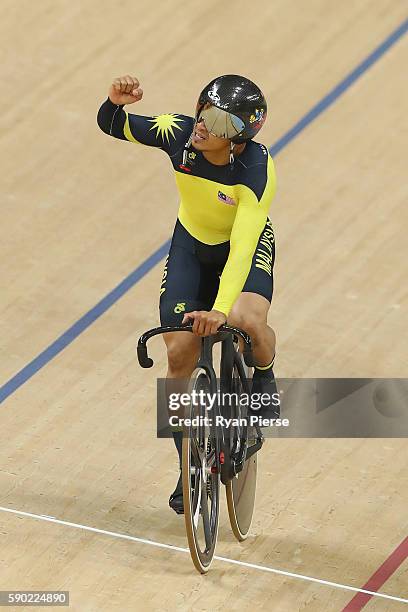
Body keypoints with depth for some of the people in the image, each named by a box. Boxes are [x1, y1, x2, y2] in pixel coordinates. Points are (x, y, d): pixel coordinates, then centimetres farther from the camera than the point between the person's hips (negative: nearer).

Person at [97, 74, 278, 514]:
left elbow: (242, 246, -41)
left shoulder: (257, 169, -35)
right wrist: (117, 102, -37)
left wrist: (221, 309, -53)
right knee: (180, 354, -6)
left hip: (247, 247, -3)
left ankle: (263, 377, 3)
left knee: (247, 322, -34)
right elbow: (112, 127, -13)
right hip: (191, 244, 3)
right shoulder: (179, 133, -26)